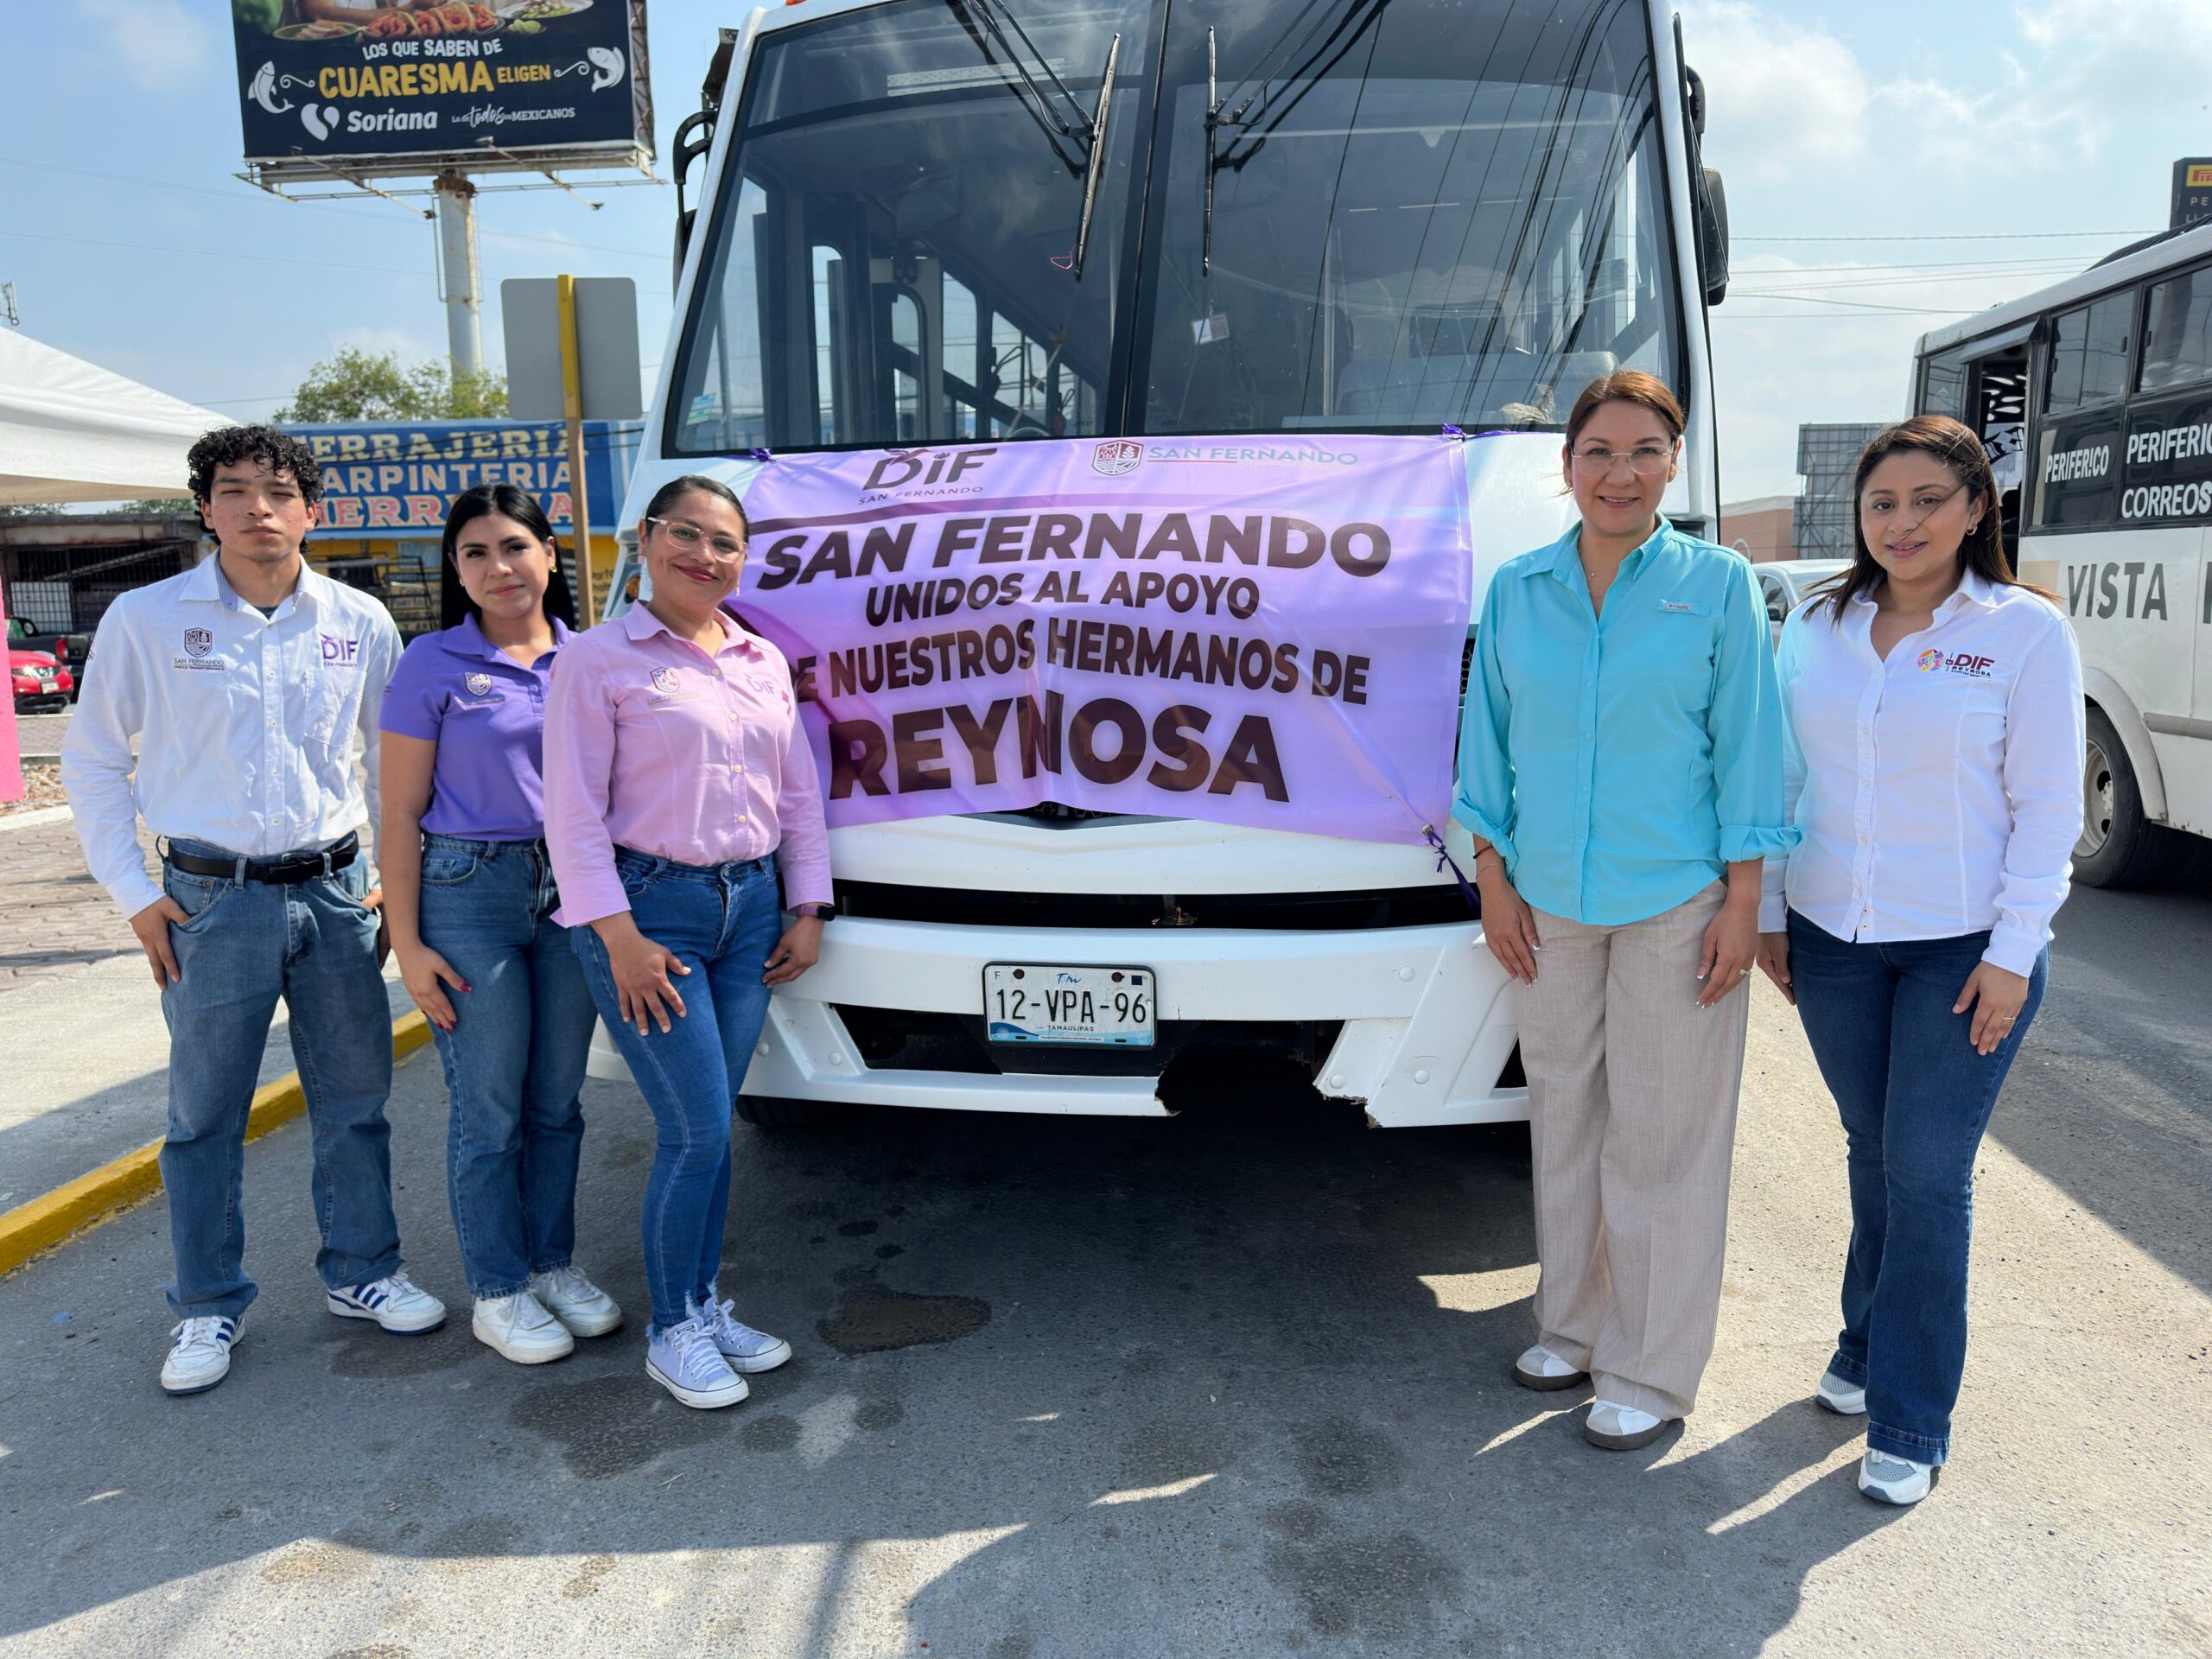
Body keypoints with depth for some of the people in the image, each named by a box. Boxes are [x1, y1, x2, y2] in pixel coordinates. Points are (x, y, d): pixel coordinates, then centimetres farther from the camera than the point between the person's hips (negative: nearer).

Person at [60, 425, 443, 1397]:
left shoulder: (360, 623, 3)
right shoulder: (146, 619, -3)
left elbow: (388, 759, 13)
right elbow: (92, 762, 4)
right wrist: (134, 893, -1)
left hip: (335, 892, 2)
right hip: (211, 902, -2)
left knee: (354, 1099, 10)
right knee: (204, 1115, 7)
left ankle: (360, 1272, 27)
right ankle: (208, 1308, 23)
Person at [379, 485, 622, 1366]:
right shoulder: (434, 664, -3)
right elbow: (401, 814, -3)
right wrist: (407, 943, -8)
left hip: (572, 891, 3)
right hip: (470, 892, -3)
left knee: (558, 1100, 12)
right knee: (489, 1109, 4)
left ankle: (553, 1262, 28)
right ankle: (497, 1290, 19)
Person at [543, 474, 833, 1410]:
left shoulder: (765, 662, 12)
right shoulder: (597, 660, -5)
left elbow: (799, 794, 15)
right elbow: (574, 814, -9)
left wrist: (808, 911, 9)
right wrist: (620, 937, -14)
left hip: (749, 906, 5)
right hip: (649, 908, -5)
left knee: (711, 1127, 11)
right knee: (696, 1132, -6)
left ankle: (704, 1307, 26)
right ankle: (671, 1334, 12)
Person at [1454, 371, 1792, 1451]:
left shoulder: (1718, 585, -3)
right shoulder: (1517, 590, 5)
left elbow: (1746, 746, -3)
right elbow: (1490, 741, 8)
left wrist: (1742, 903, -7)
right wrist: (1494, 880, 4)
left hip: (1678, 905, -3)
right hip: (1550, 903, 3)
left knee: (1661, 1137, 4)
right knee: (1563, 1118, 13)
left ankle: (1651, 1374, 19)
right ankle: (1574, 1326, 32)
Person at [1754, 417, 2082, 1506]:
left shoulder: (2026, 631, -7)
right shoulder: (1817, 626, 4)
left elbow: (2049, 809, -7)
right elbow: (1783, 776, 9)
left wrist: (2012, 954, -12)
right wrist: (1766, 911, 7)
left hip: (1963, 948, -3)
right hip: (1831, 938, 3)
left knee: (1929, 1174, 1)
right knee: (1874, 1156, 16)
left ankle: (1910, 1423, 14)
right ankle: (1870, 1347, 34)